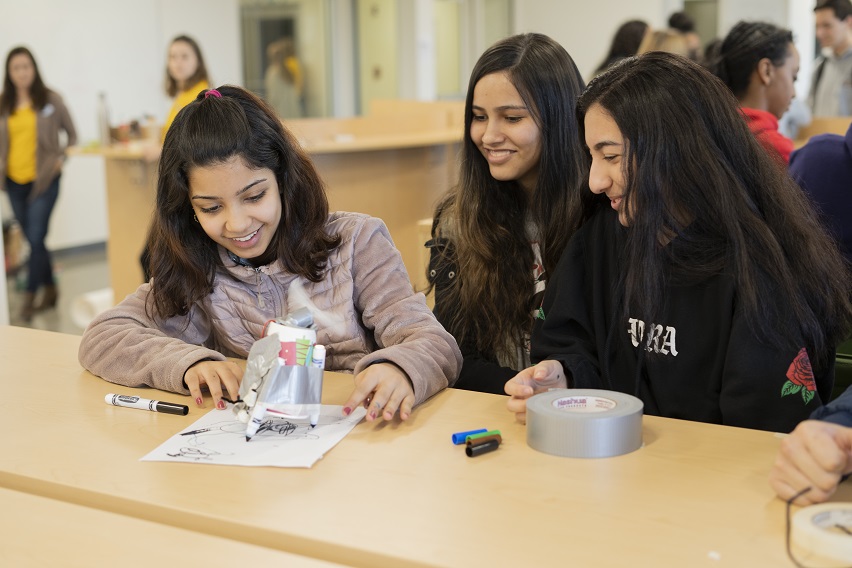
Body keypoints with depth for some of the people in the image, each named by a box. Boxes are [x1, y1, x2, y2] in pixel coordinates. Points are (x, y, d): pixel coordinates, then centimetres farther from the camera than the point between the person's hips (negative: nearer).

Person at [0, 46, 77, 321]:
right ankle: (50, 290, 26)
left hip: (44, 179, -4)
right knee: (33, 239, 11)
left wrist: (61, 157, -9)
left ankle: (29, 298, -1)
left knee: (36, 238, -9)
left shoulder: (50, 100, -1)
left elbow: (72, 135, 5)